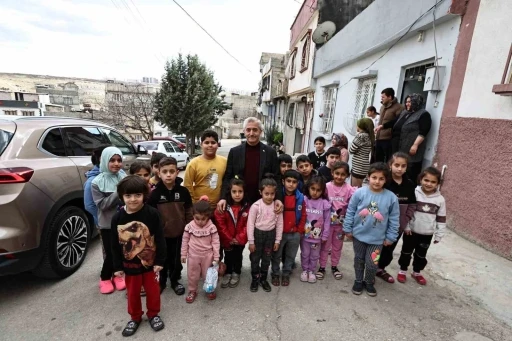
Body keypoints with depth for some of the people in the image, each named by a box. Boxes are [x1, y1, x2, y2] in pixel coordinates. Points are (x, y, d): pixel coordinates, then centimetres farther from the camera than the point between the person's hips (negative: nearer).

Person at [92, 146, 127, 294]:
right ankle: (105, 278, 30)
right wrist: (117, 193, -23)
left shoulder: (124, 178, -1)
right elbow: (101, 204, -14)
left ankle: (117, 275, 35)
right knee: (111, 253, 5)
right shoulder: (97, 182, -8)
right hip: (107, 224, -2)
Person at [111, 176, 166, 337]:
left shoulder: (152, 213, -18)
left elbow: (160, 239, -12)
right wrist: (117, 266, 1)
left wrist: (160, 261, -9)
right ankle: (135, 317, 44)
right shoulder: (117, 218, -11)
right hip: (129, 264, 2)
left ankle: (153, 314, 41)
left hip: (150, 262, -2)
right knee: (132, 293, 21)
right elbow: (115, 245, -2)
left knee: (152, 290, 17)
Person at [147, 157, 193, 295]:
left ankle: (175, 281, 36)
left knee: (177, 259, 15)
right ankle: (162, 281, 39)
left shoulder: (183, 191, -7)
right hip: (161, 234, -1)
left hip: (179, 233, 1)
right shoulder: (155, 193, -11)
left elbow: (189, 212, 1)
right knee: (163, 259, 17)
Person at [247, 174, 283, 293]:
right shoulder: (256, 206, -17)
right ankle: (255, 279, 32)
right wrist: (251, 241, -9)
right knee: (255, 258, 12)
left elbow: (279, 224, -1)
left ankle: (263, 279, 36)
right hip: (257, 234, -2)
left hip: (270, 234, 2)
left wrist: (277, 240, 1)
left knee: (266, 259, 17)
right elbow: (250, 224, -11)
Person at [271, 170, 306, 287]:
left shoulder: (300, 197, -4)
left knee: (290, 256, 16)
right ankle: (275, 274, 31)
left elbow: (303, 216, 3)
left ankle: (286, 274, 34)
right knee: (276, 256, 13)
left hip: (294, 234, 2)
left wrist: (299, 230, 2)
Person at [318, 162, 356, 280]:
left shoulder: (349, 189, -10)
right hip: (327, 222, -1)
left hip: (341, 223, 1)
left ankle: (334, 266, 36)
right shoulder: (326, 187, -11)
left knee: (337, 246, 17)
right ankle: (322, 267, 27)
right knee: (325, 245, 12)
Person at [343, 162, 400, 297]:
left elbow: (394, 219, -2)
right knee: (359, 260, 18)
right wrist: (347, 229, -2)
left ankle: (369, 282, 37)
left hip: (377, 238, 0)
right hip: (359, 234, 1)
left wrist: (390, 236, 1)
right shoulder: (359, 193, -14)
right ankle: (358, 281, 40)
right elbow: (350, 212, -5)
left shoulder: (391, 197, -12)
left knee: (372, 263, 9)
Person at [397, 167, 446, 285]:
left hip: (427, 234, 2)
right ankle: (402, 270, 31)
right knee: (406, 252, 13)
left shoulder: (440, 199, -6)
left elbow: (441, 219, 1)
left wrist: (439, 235, 2)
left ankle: (417, 272, 38)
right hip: (411, 231, -2)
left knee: (421, 255, 18)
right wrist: (406, 226, -12)